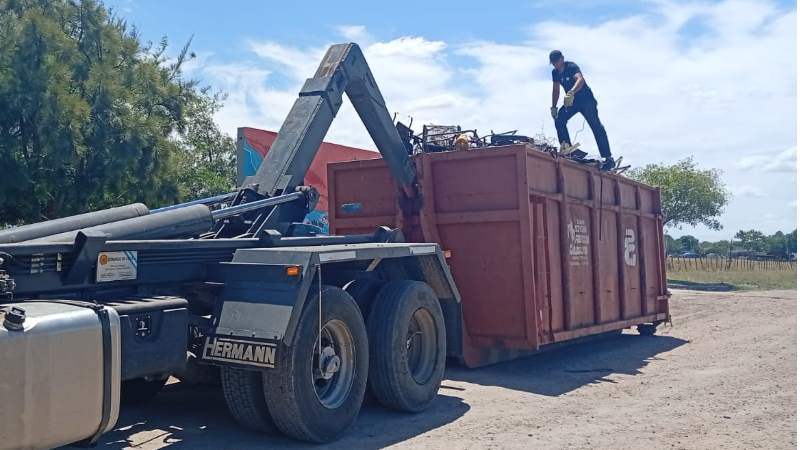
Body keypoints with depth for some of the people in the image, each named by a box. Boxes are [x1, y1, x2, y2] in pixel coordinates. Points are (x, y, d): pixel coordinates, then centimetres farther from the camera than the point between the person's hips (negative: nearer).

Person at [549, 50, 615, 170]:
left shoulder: (571, 66, -21)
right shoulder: (555, 72, 0)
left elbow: (580, 79, -40)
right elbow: (556, 90, 10)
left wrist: (571, 93, -57)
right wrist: (553, 107, 1)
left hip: (586, 100, -7)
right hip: (571, 102, 7)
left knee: (596, 127, -9)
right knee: (559, 120, -12)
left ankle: (608, 158, -10)